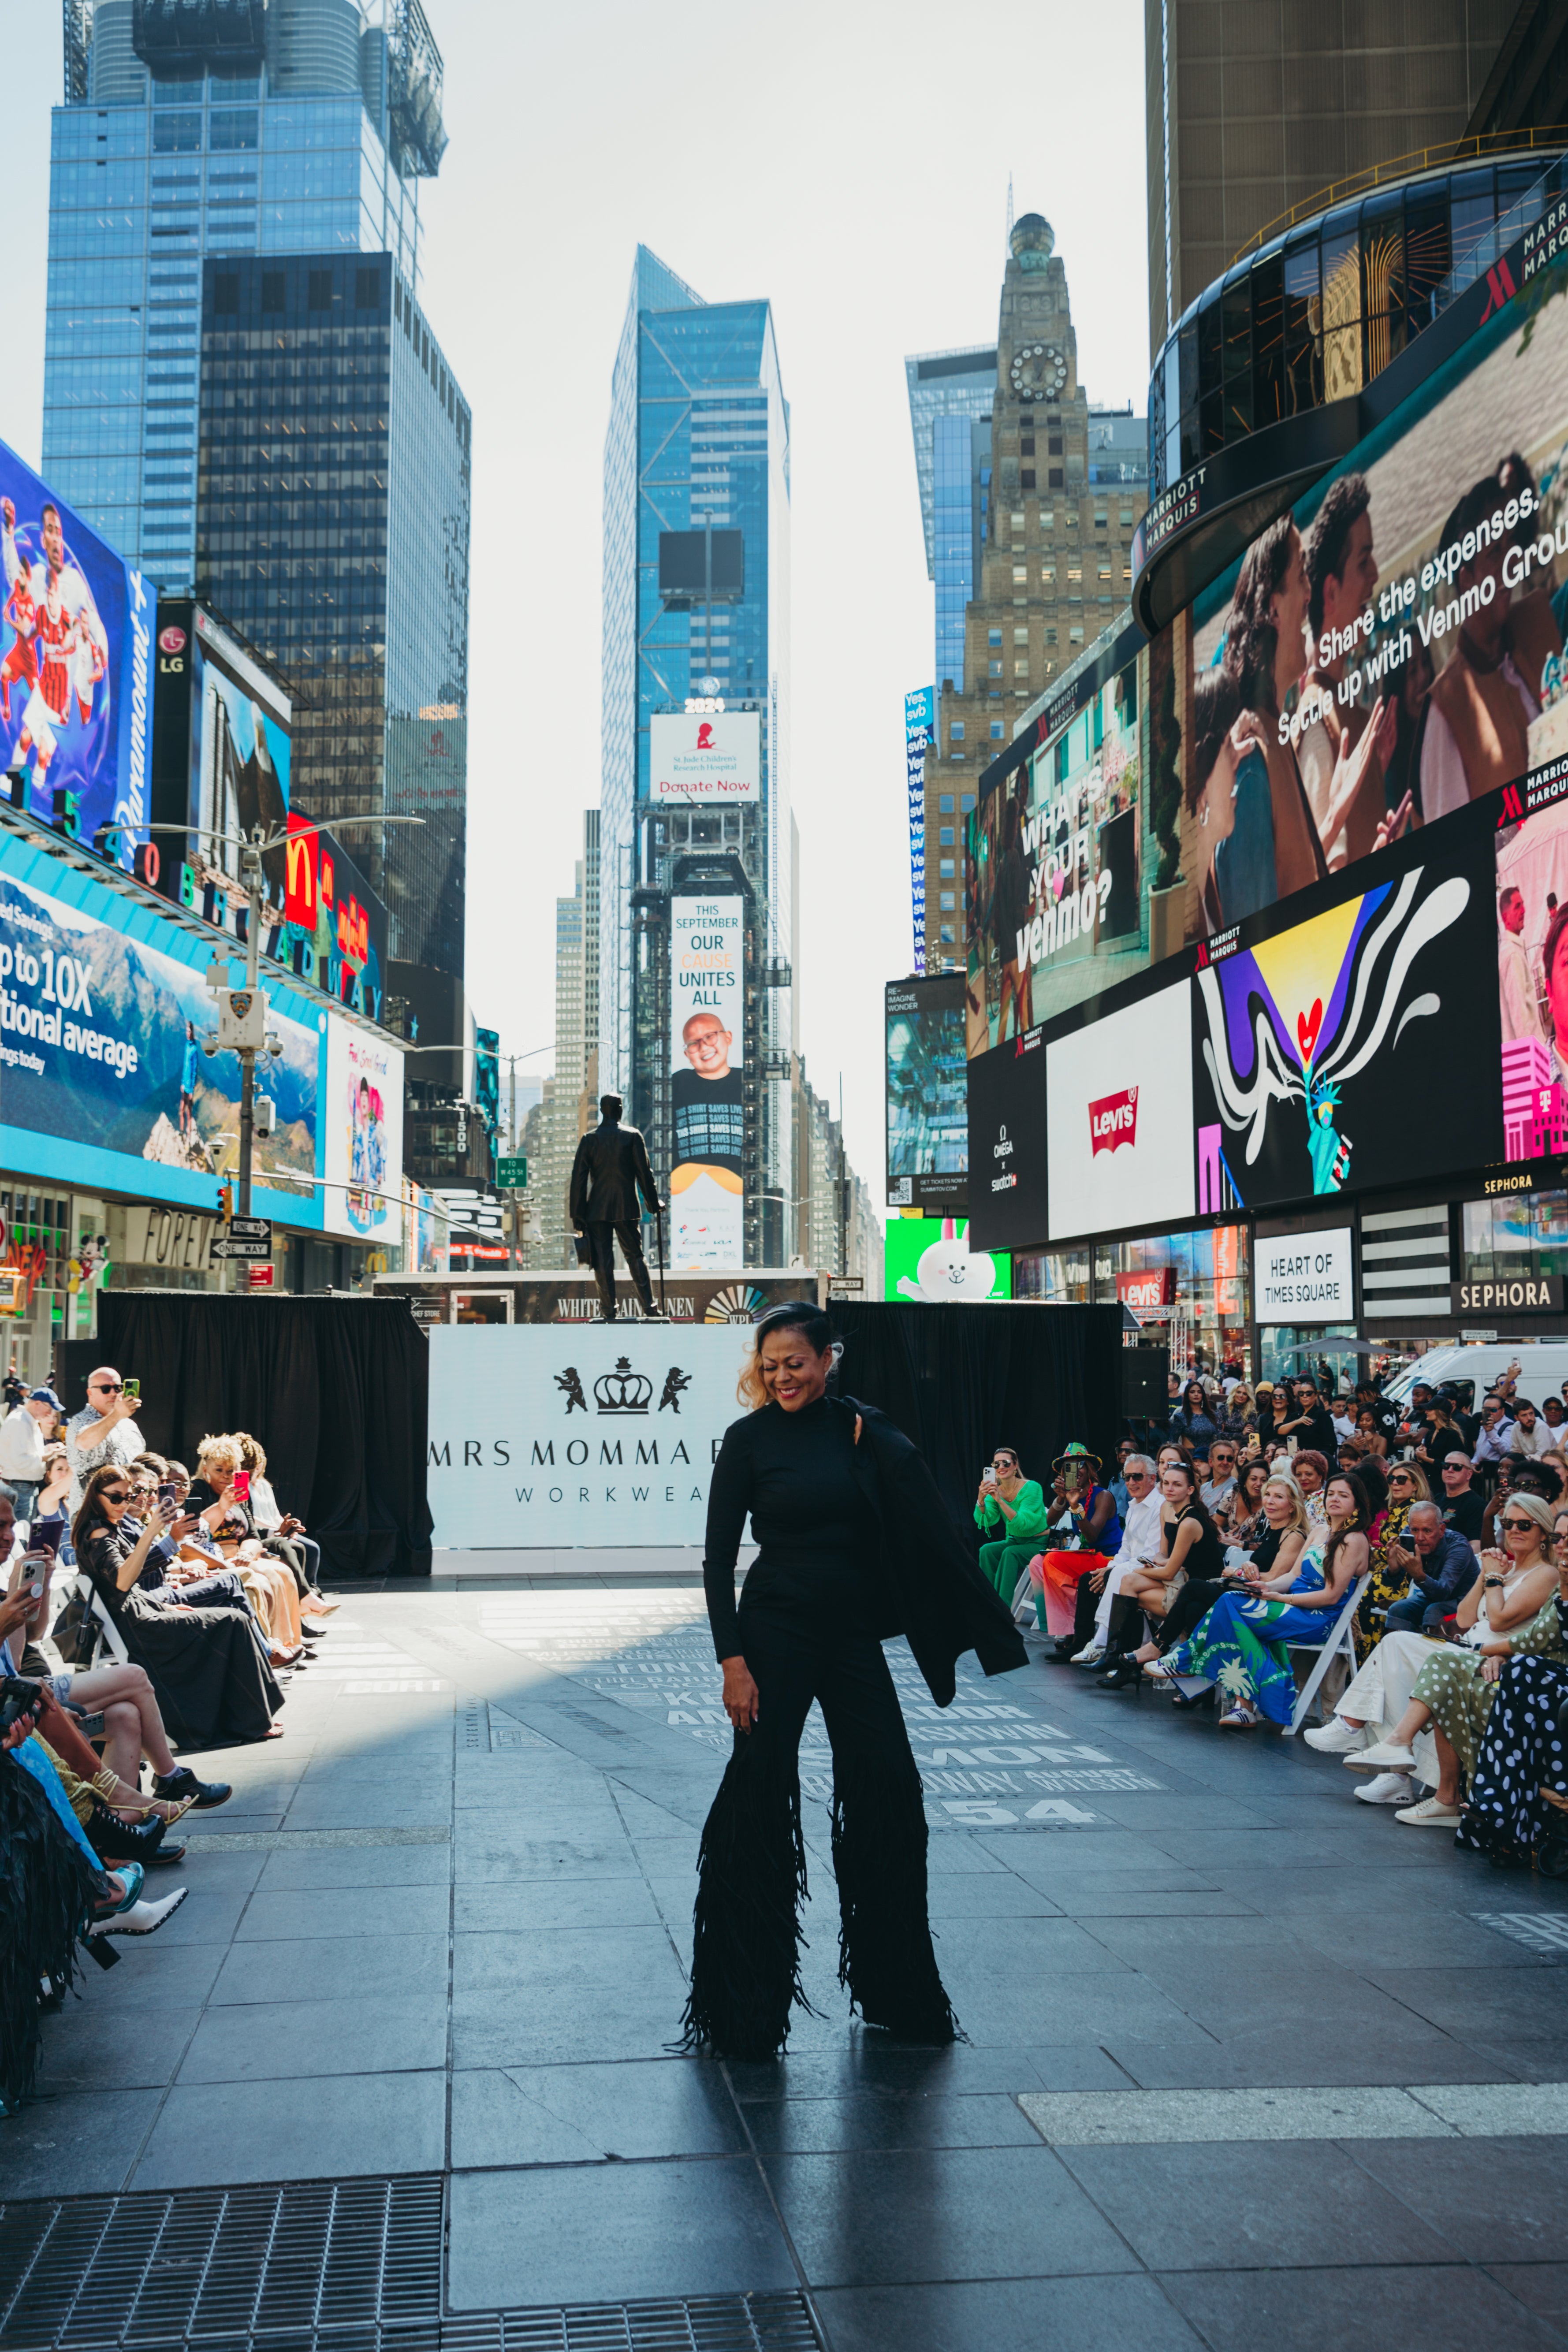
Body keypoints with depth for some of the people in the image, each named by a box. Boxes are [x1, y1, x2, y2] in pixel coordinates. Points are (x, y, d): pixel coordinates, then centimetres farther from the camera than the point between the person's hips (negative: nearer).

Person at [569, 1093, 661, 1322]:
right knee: (635, 1256, 10)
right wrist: (654, 1203, 10)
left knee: (602, 1261, 3)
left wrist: (578, 1214, 3)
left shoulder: (589, 1139, 2)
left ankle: (608, 1310, 3)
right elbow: (644, 1173, 0)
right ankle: (648, 1305, 5)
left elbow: (579, 1178, 0)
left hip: (598, 1209, 0)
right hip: (627, 1208, 0)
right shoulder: (633, 1136, -1)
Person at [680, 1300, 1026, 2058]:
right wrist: (732, 1659, -13)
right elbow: (718, 1559, -6)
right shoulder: (749, 1438, -5)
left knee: (886, 1795, 6)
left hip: (853, 1633, 4)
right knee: (759, 1799, -1)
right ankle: (745, 2009, 14)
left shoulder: (864, 1431, 4)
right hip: (776, 1631, -3)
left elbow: (920, 1536, 1)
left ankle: (897, 1990, 24)